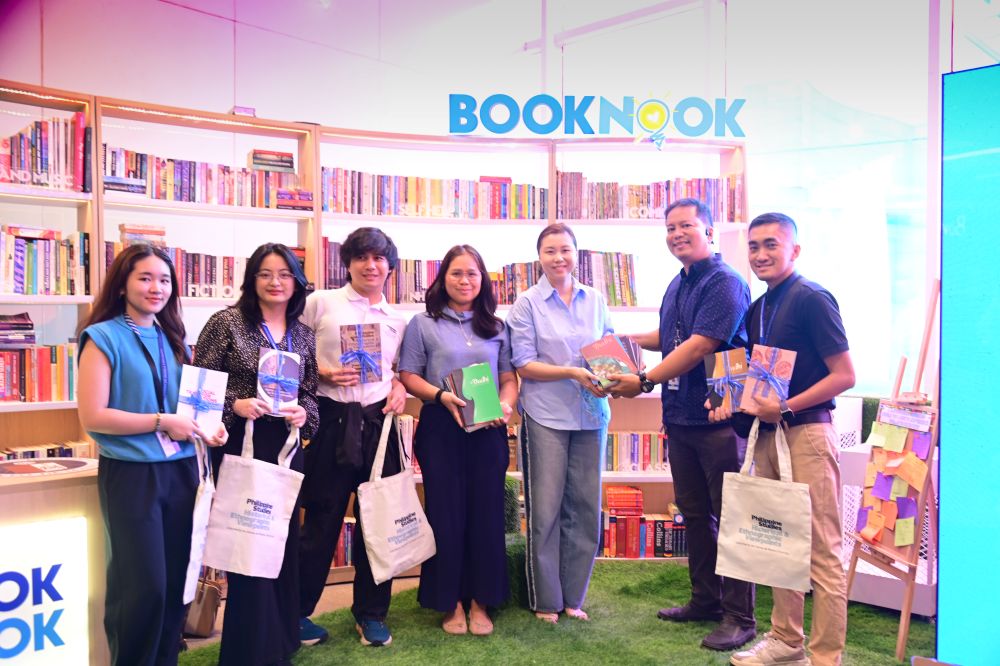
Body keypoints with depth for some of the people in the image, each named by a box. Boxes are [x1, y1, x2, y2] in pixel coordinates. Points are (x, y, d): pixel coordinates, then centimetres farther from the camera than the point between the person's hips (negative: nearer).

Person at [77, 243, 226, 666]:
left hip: (180, 470, 6)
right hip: (131, 473, -6)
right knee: (143, 585, 0)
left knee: (175, 581, 13)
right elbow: (92, 416, -14)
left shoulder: (172, 338, 10)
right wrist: (162, 423, -16)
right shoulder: (104, 337, -7)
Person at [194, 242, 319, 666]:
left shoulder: (303, 334, 8)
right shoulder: (226, 322, -5)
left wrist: (304, 413, -7)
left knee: (283, 541, 12)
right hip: (240, 445, -4)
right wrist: (236, 405, -20)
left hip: (286, 447, 5)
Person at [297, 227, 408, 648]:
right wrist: (323, 374, -14)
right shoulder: (321, 303, 1)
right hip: (331, 421, -3)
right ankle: (296, 612, 22)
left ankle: (371, 613, 23)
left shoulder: (397, 321, 12)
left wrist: (399, 387, -1)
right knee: (322, 519, 3)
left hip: (379, 422, 3)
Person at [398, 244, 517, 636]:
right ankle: (450, 601, 17)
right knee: (446, 512, 3)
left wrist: (506, 404, -9)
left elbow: (509, 377, 11)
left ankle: (481, 601, 18)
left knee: (487, 511, 4)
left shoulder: (496, 327, 12)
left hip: (488, 430, 3)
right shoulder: (423, 324, 4)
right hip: (441, 428, -2)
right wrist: (440, 395, -17)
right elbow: (408, 377, -1)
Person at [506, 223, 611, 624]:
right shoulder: (527, 304, -2)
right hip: (546, 416, -4)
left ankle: (573, 595, 23)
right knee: (545, 508, 3)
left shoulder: (595, 300, 9)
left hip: (590, 414, 4)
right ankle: (545, 600, 17)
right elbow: (523, 365, -6)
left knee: (585, 505, 8)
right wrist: (572, 372, -17)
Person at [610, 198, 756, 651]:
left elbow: (699, 346, -22)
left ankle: (739, 617, 13)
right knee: (694, 513, 17)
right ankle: (705, 600, 31)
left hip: (719, 416, -9)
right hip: (681, 417, 9)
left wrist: (644, 381, -21)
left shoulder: (724, 283, -13)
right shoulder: (678, 285, 14)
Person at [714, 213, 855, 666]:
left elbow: (844, 375, -13)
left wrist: (786, 408, -19)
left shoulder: (812, 299, -10)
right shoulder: (758, 308, 13)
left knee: (821, 551, 0)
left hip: (806, 433, -8)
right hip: (768, 434, 8)